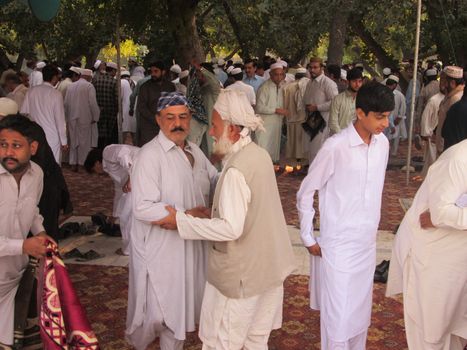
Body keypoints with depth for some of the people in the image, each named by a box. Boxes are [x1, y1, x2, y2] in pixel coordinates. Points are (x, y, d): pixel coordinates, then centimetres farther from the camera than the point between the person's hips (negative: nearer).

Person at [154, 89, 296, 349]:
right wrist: (210, 213, 8)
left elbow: (231, 228, -28)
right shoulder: (259, 154, 3)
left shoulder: (236, 170, -25)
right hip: (267, 265, 9)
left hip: (242, 272, -9)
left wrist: (182, 221, -22)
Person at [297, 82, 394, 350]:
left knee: (362, 313, 18)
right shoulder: (336, 147, -18)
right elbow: (305, 193, -9)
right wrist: (308, 238, -5)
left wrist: (373, 228, 14)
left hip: (367, 243, 6)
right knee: (339, 317, 0)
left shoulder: (382, 143, 0)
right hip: (338, 245, -6)